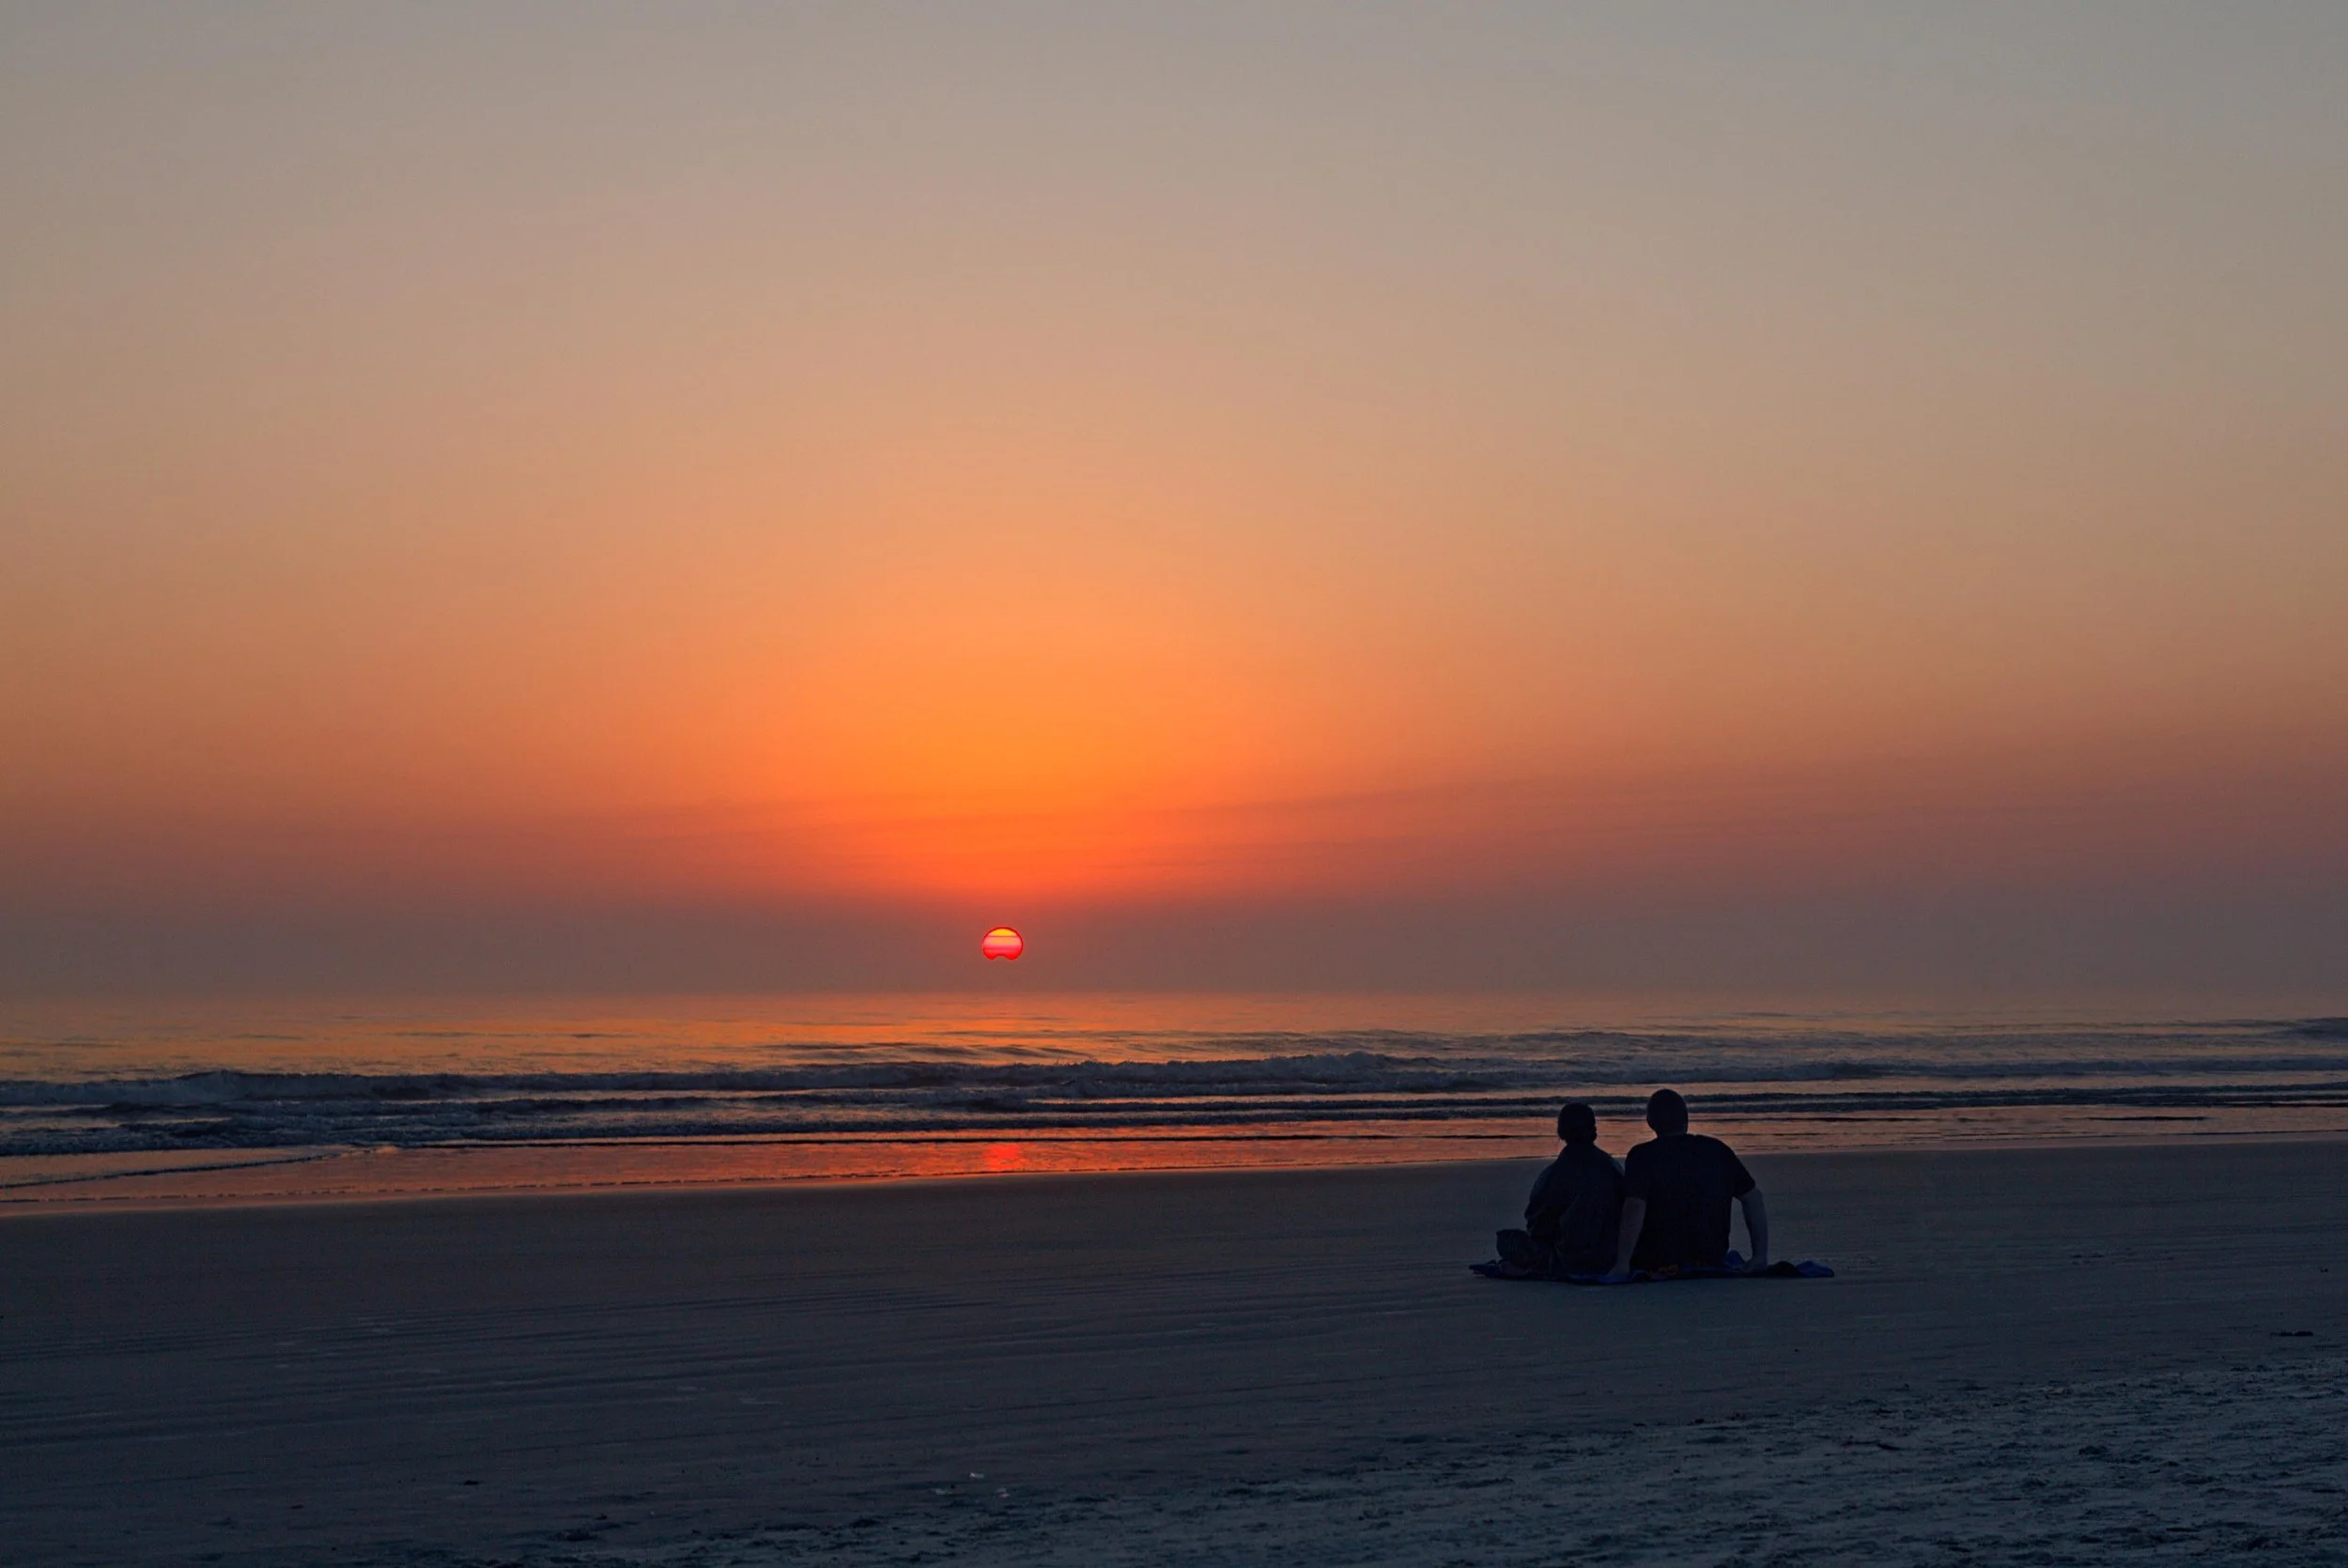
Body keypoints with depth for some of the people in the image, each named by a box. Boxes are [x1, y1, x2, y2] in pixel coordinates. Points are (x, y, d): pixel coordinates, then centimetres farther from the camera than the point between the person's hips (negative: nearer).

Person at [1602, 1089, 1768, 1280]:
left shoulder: (1641, 1156, -11)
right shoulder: (1716, 1150, 2)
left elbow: (1634, 1209, -25)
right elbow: (1753, 1198, 4)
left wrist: (1622, 1265, -25)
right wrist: (1760, 1256, 7)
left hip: (1659, 1266, -4)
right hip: (1713, 1261, 4)